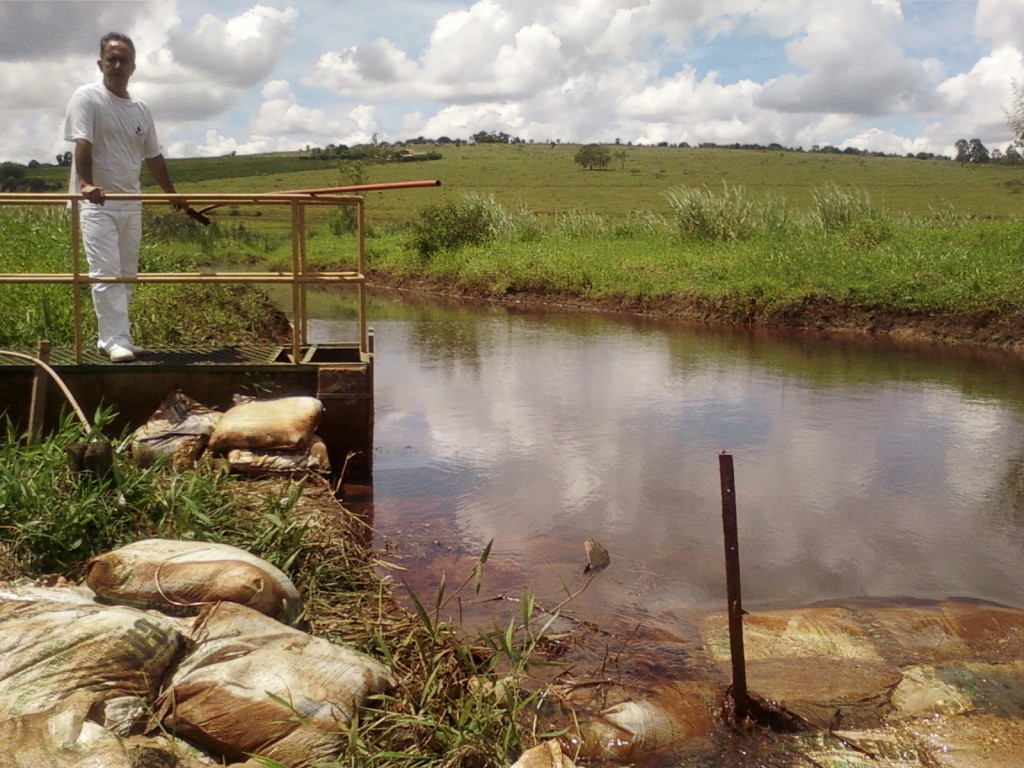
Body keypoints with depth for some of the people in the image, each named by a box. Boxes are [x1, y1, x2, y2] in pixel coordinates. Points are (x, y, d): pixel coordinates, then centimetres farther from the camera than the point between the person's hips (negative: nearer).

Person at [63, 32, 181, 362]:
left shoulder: (141, 109, 13)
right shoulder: (87, 98, -5)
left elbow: (153, 157, 22)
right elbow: (82, 144, -17)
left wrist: (172, 194, 25)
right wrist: (86, 184, -32)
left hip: (131, 203, 7)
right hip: (96, 201, -6)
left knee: (127, 274, 8)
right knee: (107, 273, -11)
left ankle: (108, 337, 16)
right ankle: (115, 340, -10)